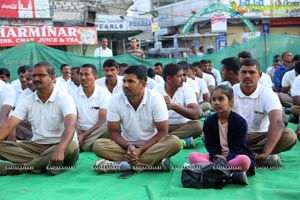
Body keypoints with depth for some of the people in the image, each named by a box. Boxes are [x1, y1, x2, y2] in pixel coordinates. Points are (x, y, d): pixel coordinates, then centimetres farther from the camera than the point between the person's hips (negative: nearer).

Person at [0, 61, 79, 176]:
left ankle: (19, 167, -27)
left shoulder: (64, 98, -11)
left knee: (70, 148, -38)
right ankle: (51, 164, -26)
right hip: (36, 145, 4)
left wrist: (60, 150, -47)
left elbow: (70, 126, -29)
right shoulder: (27, 101, 4)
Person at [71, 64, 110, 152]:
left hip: (98, 131, -1)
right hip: (80, 131, 1)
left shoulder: (104, 93, -6)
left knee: (108, 127, -34)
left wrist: (84, 135, -19)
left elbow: (103, 120, -12)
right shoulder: (74, 94, 4)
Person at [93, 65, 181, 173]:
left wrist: (140, 150, -23)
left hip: (150, 145, -1)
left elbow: (162, 131, -13)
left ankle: (124, 164, -32)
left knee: (174, 142, -31)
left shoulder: (156, 99, -15)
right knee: (98, 145, -25)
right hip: (126, 145, 1)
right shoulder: (115, 100, -11)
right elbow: (113, 132, -5)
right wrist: (128, 146, -24)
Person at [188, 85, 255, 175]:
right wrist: (216, 158, -22)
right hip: (216, 156, 3)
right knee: (192, 156, -22)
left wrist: (226, 159, -27)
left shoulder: (240, 122, -6)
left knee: (245, 160, -38)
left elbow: (238, 148, -9)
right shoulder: (209, 121, 3)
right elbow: (210, 146, 1)